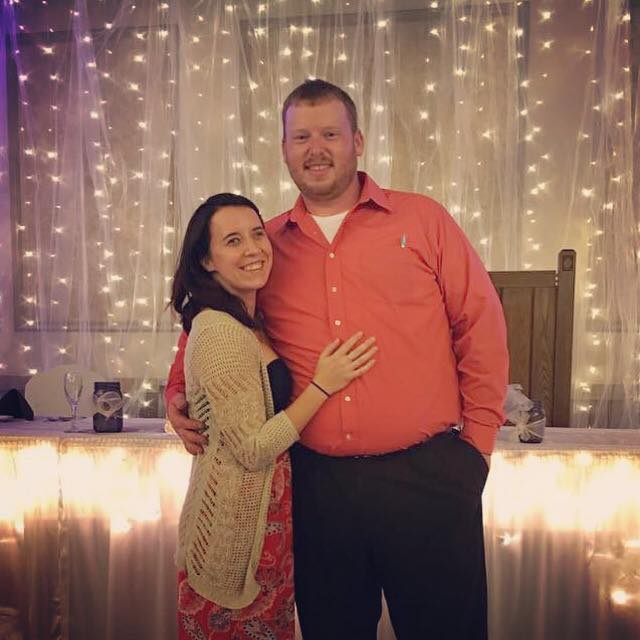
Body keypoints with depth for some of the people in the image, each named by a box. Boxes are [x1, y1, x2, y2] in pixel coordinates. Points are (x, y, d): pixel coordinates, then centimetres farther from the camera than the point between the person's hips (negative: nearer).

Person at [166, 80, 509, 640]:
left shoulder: (423, 220, 2)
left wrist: (477, 442, -2)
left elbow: (480, 330, 1)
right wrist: (179, 395, 3)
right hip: (318, 482, 2)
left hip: (428, 473, -1)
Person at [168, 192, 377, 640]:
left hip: (268, 515, 9)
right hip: (239, 524, -8)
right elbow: (252, 450, -22)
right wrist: (323, 385, -19)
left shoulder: (250, 324, 8)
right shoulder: (218, 330, -21)